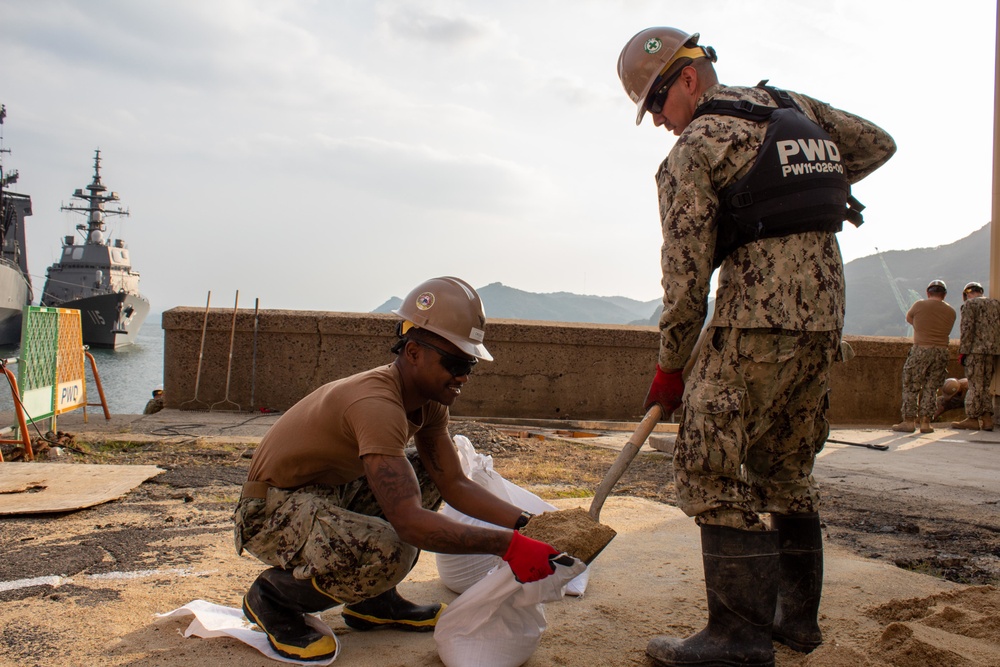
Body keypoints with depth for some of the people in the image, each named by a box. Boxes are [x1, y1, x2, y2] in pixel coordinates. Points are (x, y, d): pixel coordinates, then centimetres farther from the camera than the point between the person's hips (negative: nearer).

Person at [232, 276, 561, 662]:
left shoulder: (429, 400, -2)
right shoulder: (377, 404, -32)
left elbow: (454, 484, -3)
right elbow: (408, 521, -39)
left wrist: (526, 524, -16)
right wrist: (506, 545, -39)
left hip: (328, 492, 10)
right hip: (271, 511, -10)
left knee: (427, 472, 7)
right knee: (387, 552, -34)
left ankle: (372, 601, 11)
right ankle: (272, 597, -5)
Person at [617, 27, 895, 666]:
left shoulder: (692, 152, -5)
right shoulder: (795, 105, 16)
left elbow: (686, 273, -8)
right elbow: (879, 144, 27)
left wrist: (670, 365, 1)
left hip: (759, 319, -8)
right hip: (826, 313, 9)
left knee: (710, 468, -4)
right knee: (786, 466, 17)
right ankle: (796, 615, 24)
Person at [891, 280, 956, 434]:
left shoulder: (920, 305, -2)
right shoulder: (950, 311, 6)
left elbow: (909, 318, 15)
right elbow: (947, 331, 12)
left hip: (920, 350, -3)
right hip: (942, 352, 3)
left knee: (911, 387, 4)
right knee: (931, 388, 9)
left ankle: (909, 421, 3)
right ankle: (925, 422, 9)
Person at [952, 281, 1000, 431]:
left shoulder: (970, 304, -3)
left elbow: (967, 329, -11)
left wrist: (962, 351, -9)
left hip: (976, 350, -6)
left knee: (975, 386, -3)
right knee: (986, 385, 12)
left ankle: (973, 419, 1)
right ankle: (987, 418, 9)